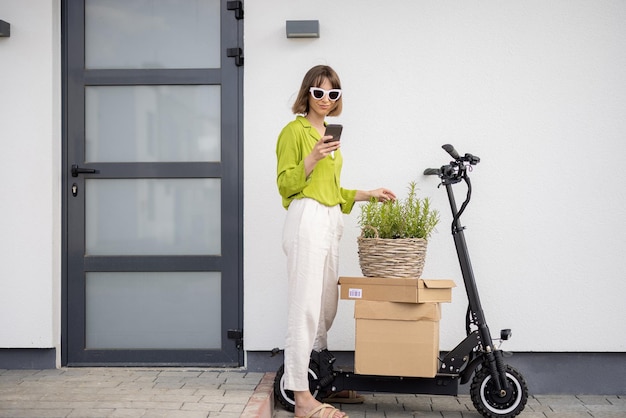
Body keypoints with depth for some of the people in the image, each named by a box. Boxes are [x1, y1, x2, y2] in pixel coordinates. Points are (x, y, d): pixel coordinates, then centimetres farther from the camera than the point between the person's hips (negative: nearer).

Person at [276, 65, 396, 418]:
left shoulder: (331, 135, 21)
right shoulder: (294, 130, -3)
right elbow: (285, 184, -9)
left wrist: (368, 194, 19)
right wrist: (313, 157, -21)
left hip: (331, 221, 9)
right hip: (307, 219, -9)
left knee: (328, 306, 12)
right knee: (306, 307, -11)